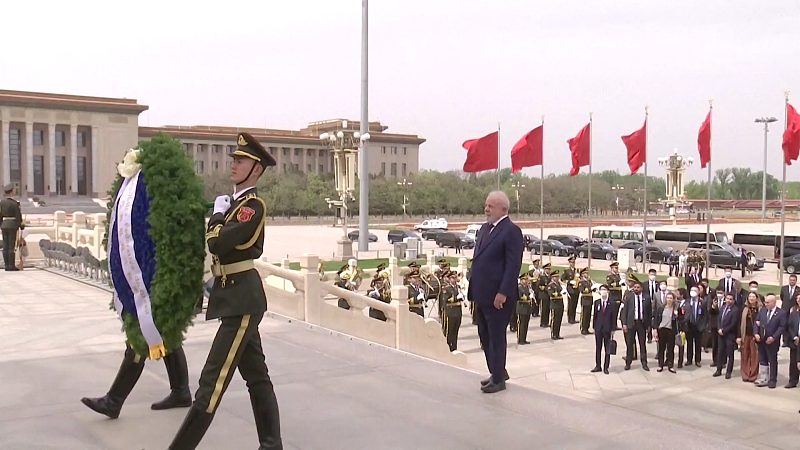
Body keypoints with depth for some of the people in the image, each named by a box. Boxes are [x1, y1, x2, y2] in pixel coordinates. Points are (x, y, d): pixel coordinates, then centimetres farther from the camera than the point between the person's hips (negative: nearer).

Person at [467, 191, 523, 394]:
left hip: (497, 296, -9)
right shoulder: (484, 228, 14)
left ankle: (498, 379, 14)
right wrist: (474, 289, 14)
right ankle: (497, 372, 31)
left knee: (496, 337, 2)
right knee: (485, 336, 16)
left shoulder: (511, 231, -12)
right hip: (482, 294, 9)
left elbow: (514, 265, -18)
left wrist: (503, 293, -22)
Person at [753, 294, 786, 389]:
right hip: (761, 340, 5)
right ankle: (764, 379, 20)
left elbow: (782, 327, -12)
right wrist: (756, 333, -6)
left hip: (772, 341, -5)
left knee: (773, 361, 7)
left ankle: (772, 380, 17)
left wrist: (773, 337, -19)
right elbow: (757, 322, 8)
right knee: (762, 360, 11)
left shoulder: (781, 313, -8)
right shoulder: (762, 310, 7)